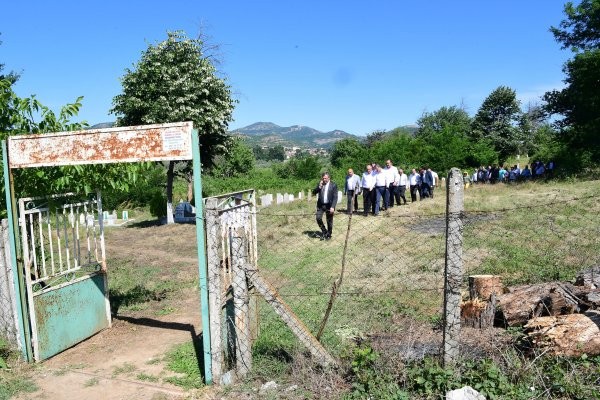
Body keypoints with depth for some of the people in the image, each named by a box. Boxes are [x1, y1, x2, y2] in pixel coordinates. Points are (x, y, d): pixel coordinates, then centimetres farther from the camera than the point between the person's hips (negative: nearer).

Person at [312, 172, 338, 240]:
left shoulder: (333, 185, -5)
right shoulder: (320, 184, 6)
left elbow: (335, 197, -8)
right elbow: (314, 192, 2)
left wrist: (332, 207, -16)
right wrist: (319, 187, -14)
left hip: (329, 206, -3)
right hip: (320, 205, 3)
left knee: (329, 221, 5)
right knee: (318, 218, -9)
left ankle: (328, 235, 23)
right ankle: (324, 231, 13)